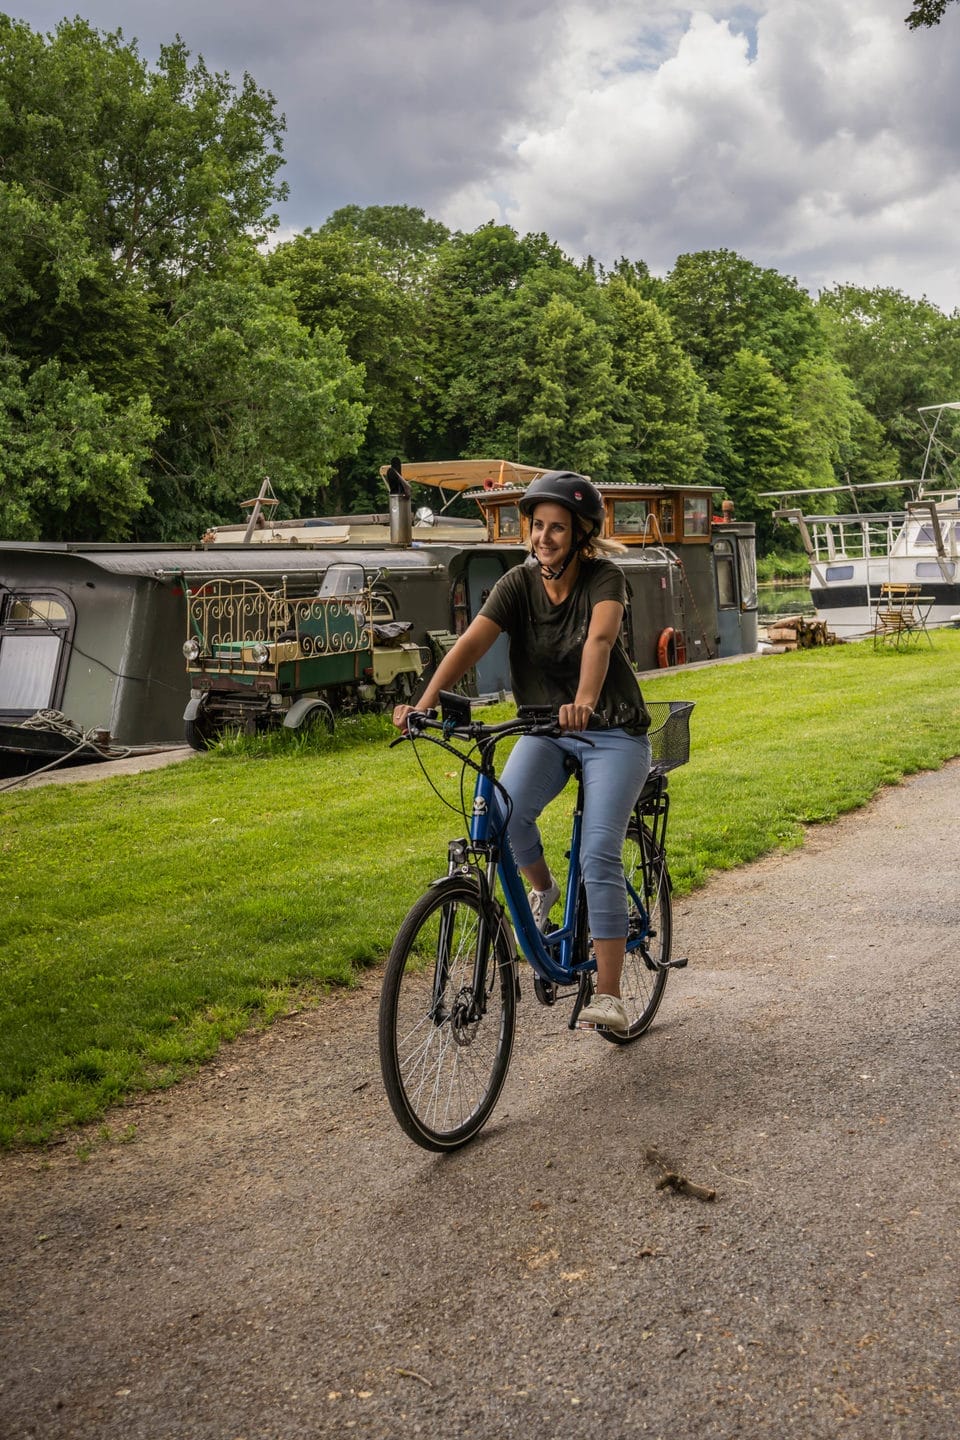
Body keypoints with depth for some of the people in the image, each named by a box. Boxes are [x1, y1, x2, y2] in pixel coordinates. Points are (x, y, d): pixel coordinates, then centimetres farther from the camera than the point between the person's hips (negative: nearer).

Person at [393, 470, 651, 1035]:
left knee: (599, 856, -16)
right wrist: (424, 704, -34)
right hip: (547, 731, 3)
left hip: (613, 733, -3)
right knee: (505, 812, -25)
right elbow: (471, 643, -19)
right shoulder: (519, 583, -6)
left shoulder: (604, 577, -15)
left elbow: (600, 638, -35)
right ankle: (543, 888, 7)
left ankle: (610, 995, -8)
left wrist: (585, 701, -55)